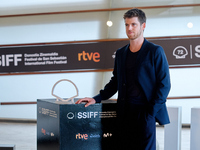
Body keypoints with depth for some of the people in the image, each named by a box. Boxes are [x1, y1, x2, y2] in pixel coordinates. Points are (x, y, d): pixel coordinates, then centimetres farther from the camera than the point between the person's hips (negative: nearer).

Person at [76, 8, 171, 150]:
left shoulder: (155, 51, -2)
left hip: (145, 112, -4)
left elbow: (164, 84, -5)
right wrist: (97, 98, 6)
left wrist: (151, 112, -11)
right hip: (125, 111, 5)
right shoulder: (120, 53, 14)